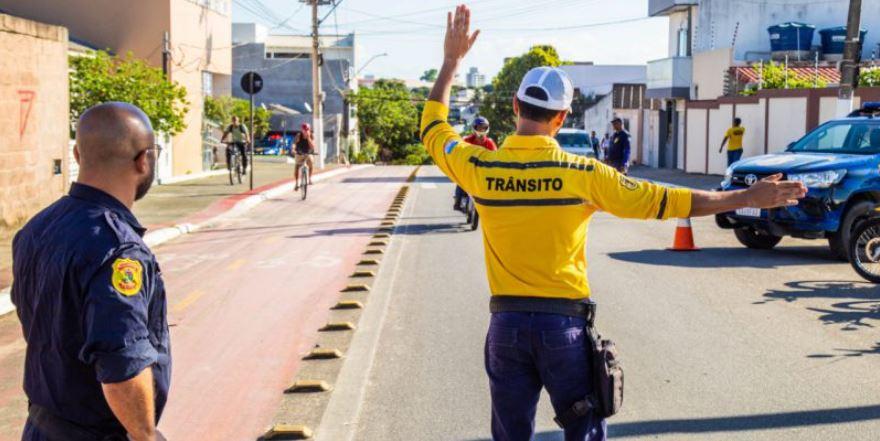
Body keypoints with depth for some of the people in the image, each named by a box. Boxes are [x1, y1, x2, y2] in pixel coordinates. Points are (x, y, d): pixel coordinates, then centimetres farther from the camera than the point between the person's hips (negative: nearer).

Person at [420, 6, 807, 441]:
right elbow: (663, 201, -8)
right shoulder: (581, 173, -11)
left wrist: (451, 60, 22)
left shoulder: (480, 168, -6)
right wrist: (747, 198, 0)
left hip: (507, 323, 2)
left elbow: (432, 128, 13)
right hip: (564, 323, -2)